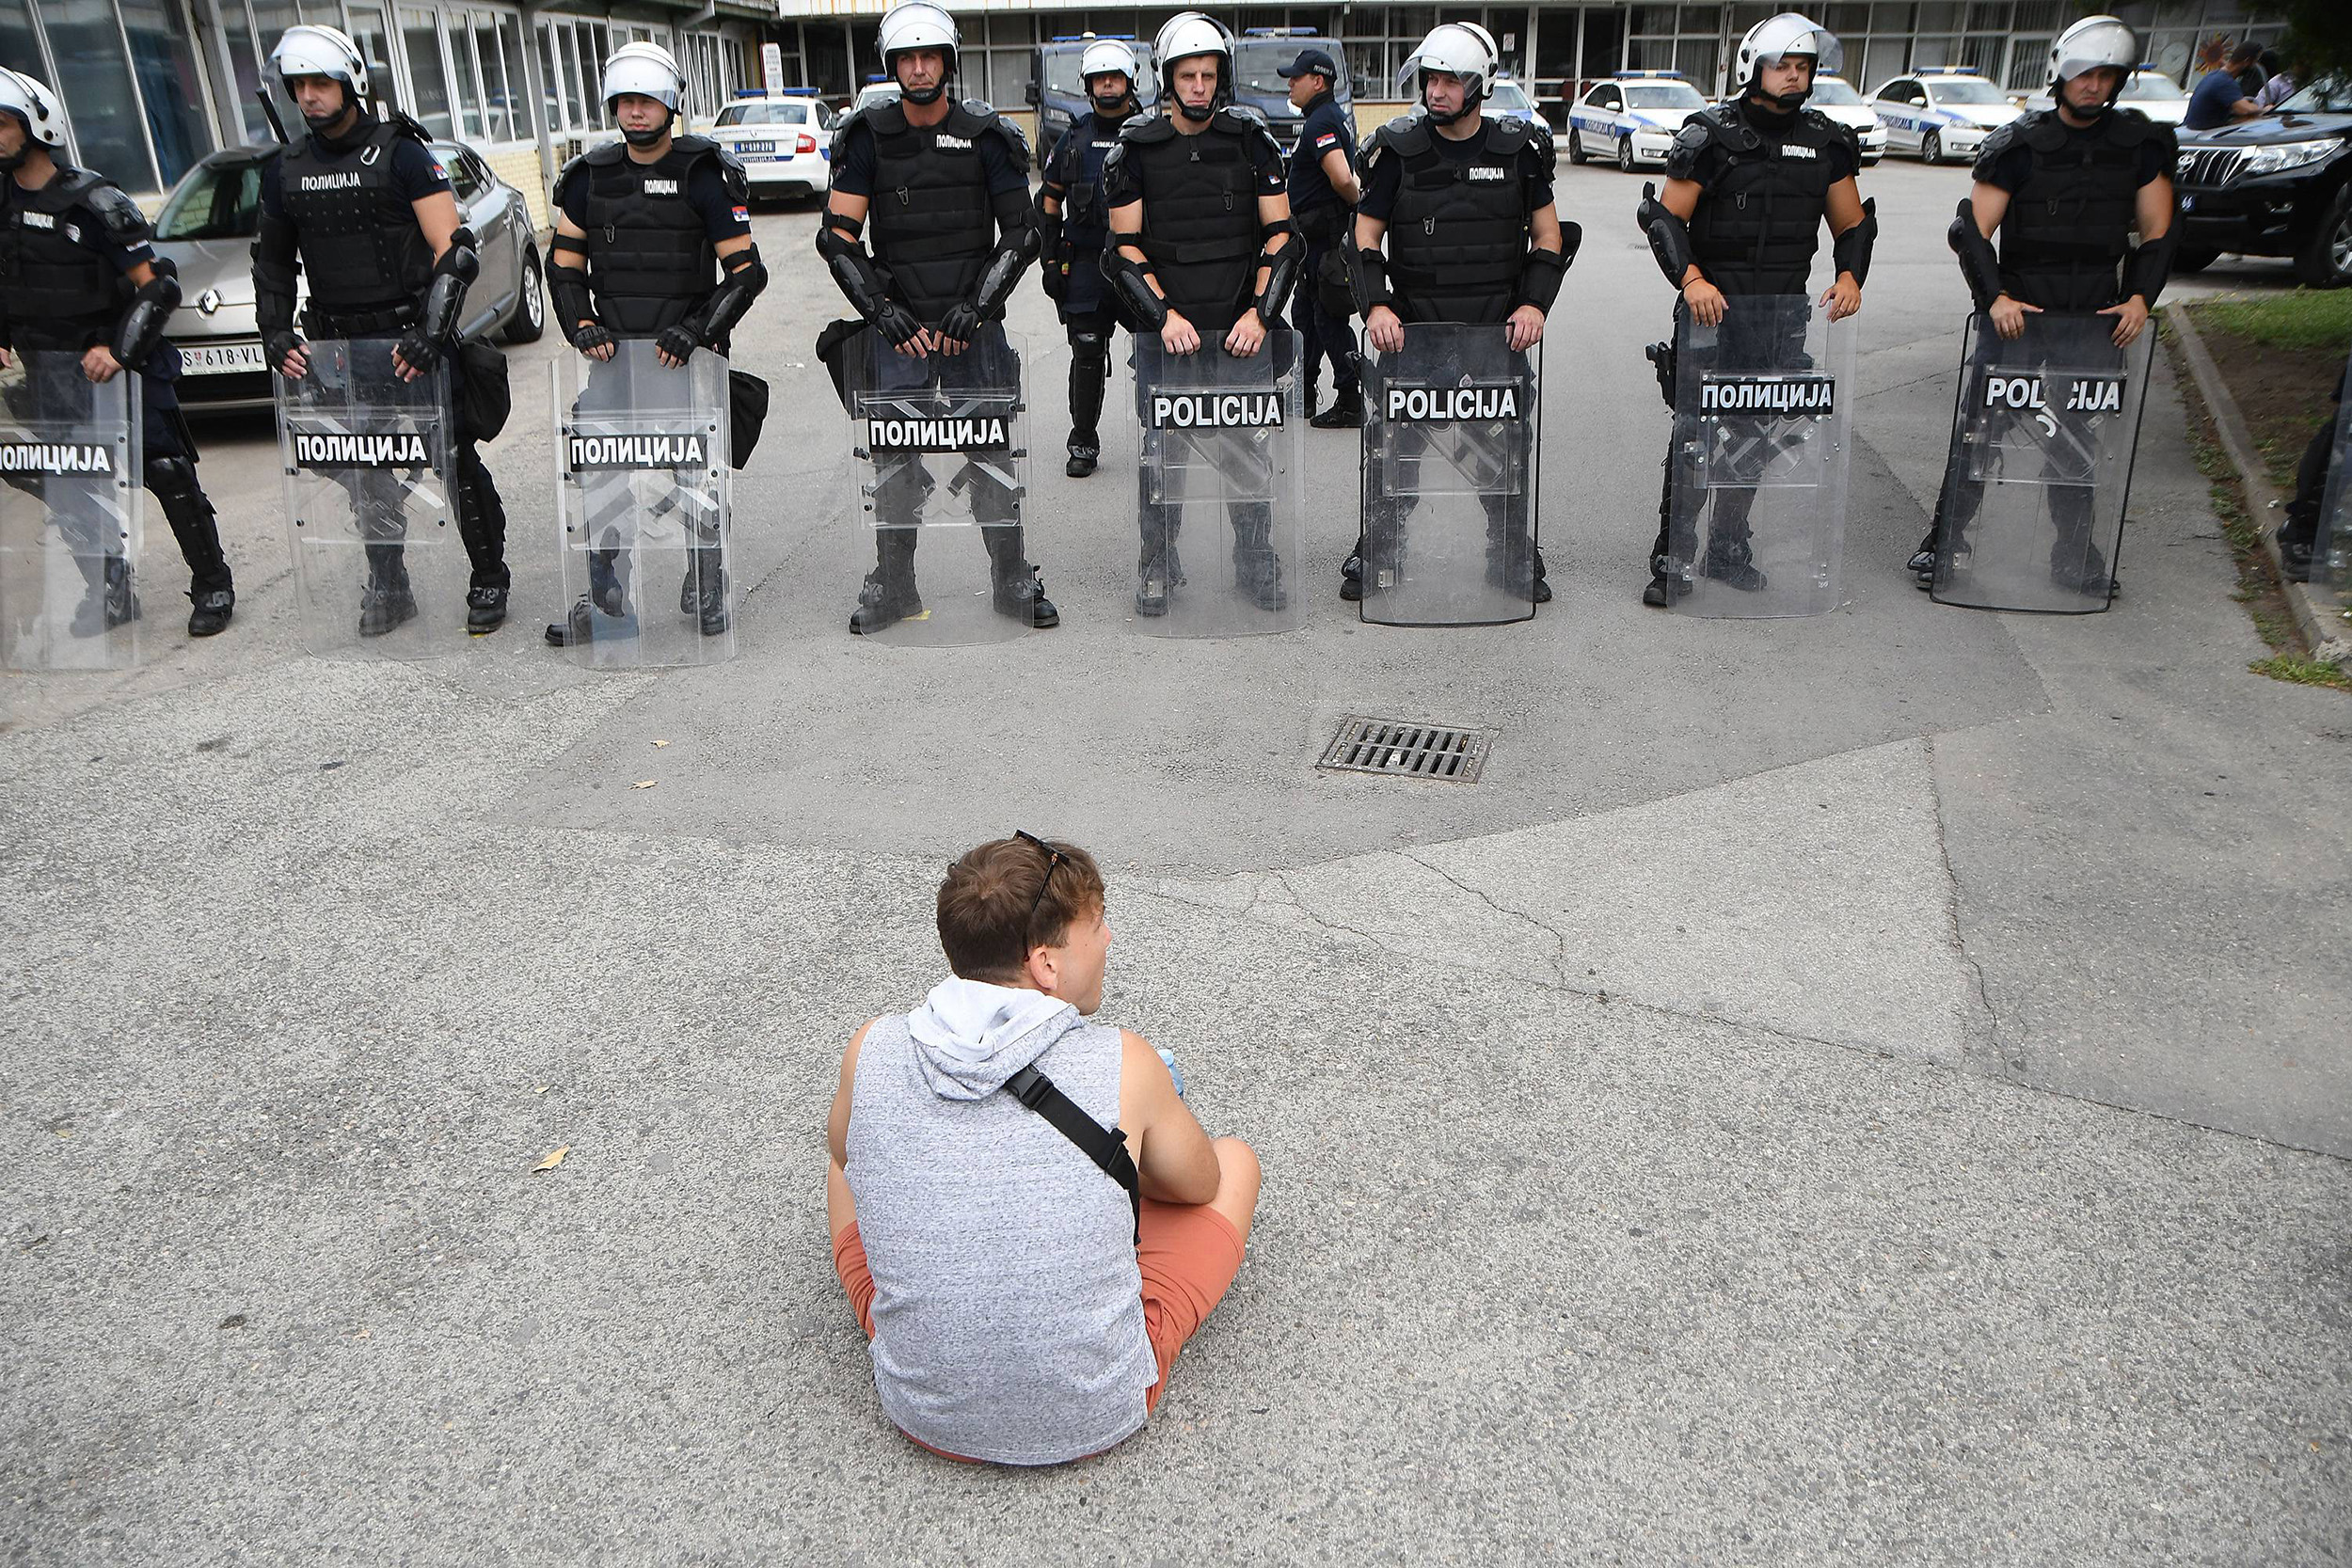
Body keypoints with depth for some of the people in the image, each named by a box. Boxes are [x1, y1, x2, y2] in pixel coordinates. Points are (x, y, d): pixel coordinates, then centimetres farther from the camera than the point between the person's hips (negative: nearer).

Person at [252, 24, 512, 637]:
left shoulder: (401, 153, -7)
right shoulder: (284, 170, 9)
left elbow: (454, 251, -14)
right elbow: (273, 262, 19)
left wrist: (431, 332, -24)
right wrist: (275, 333, 5)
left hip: (414, 337, -5)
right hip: (341, 345, 5)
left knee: (456, 461, -1)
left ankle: (489, 582, 12)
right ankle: (387, 587, 22)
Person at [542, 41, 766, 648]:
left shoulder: (704, 174, -4)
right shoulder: (590, 177, 9)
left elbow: (746, 270, -7)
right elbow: (563, 264, 15)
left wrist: (696, 330, -17)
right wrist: (582, 325, -3)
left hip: (686, 354, -3)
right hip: (613, 351, 4)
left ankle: (706, 592, 18)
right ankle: (605, 598, 12)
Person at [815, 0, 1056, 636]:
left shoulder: (986, 135, 1)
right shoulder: (867, 137, 3)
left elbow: (1020, 232, 2)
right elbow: (836, 235, 1)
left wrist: (977, 305, -9)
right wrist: (881, 309, -10)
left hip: (971, 322, -1)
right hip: (897, 322, 1)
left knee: (990, 451, 0)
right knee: (896, 454, 5)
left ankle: (1013, 580, 13)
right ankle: (893, 585, 17)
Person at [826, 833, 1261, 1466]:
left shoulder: (872, 1051, -13)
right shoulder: (1124, 1064, -19)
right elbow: (1199, 1184, 2)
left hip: (924, 1415, 2)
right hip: (1101, 1416, -2)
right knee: (1235, 1158, 18)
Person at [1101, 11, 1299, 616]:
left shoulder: (1252, 141, 4)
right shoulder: (1136, 148, 1)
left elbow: (1280, 236, 4)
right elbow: (1126, 247, 0)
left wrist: (1259, 313, -9)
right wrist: (1166, 316, -12)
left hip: (1242, 327, 1)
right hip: (1169, 326, -1)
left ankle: (1257, 566, 19)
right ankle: (1158, 567, 18)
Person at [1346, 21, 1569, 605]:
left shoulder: (1518, 149, 2)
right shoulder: (1397, 148, -1)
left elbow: (1548, 236, 9)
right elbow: (1365, 237, 3)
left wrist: (1534, 303, -5)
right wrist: (1375, 305, -11)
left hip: (1498, 331, 1)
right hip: (1413, 331, -1)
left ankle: (1517, 561, 22)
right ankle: (1373, 557, 17)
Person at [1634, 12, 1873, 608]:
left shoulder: (1827, 142, 10)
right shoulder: (1713, 135, -4)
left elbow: (1852, 224, 16)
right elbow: (1666, 217, -5)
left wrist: (1850, 276, -2)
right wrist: (1691, 278, -19)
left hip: (1783, 314, 5)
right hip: (1713, 308, -5)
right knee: (1696, 432, -8)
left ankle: (1727, 549, 23)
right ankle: (1673, 559, -1)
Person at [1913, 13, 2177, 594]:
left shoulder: (2140, 143, 8)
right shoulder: (2019, 143, -2)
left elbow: (2159, 232, 11)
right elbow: (1973, 229, -5)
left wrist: (2140, 297, -4)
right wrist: (1995, 298, -18)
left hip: (2099, 317, 3)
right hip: (2019, 310, -3)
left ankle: (2075, 556, 18)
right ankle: (1945, 541, 3)